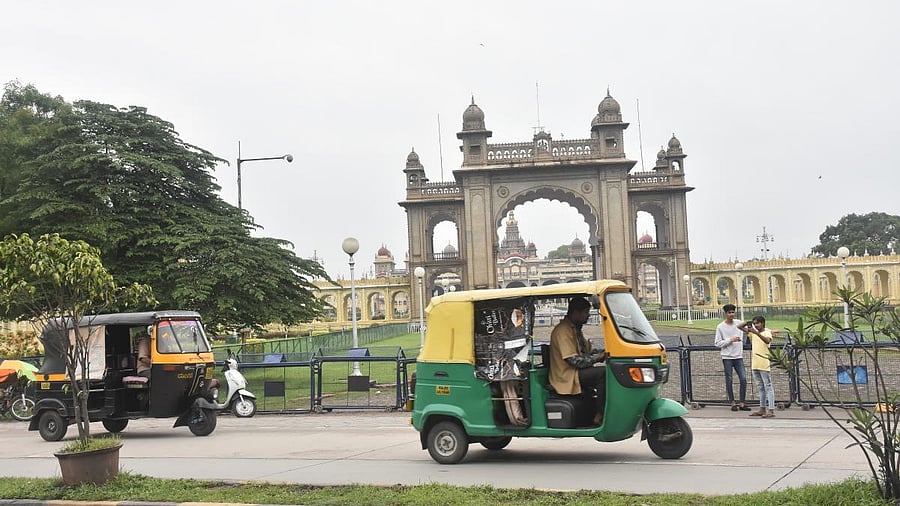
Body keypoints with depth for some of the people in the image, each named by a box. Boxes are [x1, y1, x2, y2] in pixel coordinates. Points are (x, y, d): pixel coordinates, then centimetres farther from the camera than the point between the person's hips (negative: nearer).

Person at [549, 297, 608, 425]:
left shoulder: (575, 328, 17)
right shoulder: (563, 331, -16)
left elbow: (586, 352, 21)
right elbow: (574, 360, -22)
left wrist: (604, 352, 4)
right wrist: (599, 357, -16)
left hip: (577, 372, 10)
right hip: (567, 377, -10)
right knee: (604, 373, -26)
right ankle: (598, 416, -23)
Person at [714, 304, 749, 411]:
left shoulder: (739, 323, 6)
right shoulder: (720, 327, -4)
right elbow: (717, 343, -4)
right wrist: (730, 340, -13)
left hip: (738, 356, 3)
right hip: (727, 357, -3)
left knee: (743, 378, -3)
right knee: (729, 380, 2)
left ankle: (742, 403, 5)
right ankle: (733, 403, 12)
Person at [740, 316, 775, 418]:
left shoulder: (767, 332, -6)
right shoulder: (752, 332, 12)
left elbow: (767, 341, -28)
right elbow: (739, 327, 13)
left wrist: (757, 333, -38)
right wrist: (748, 322, -1)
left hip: (764, 364, -7)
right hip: (755, 364, 7)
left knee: (768, 387, -7)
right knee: (761, 387, 13)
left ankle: (771, 410, -9)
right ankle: (762, 409, 19)